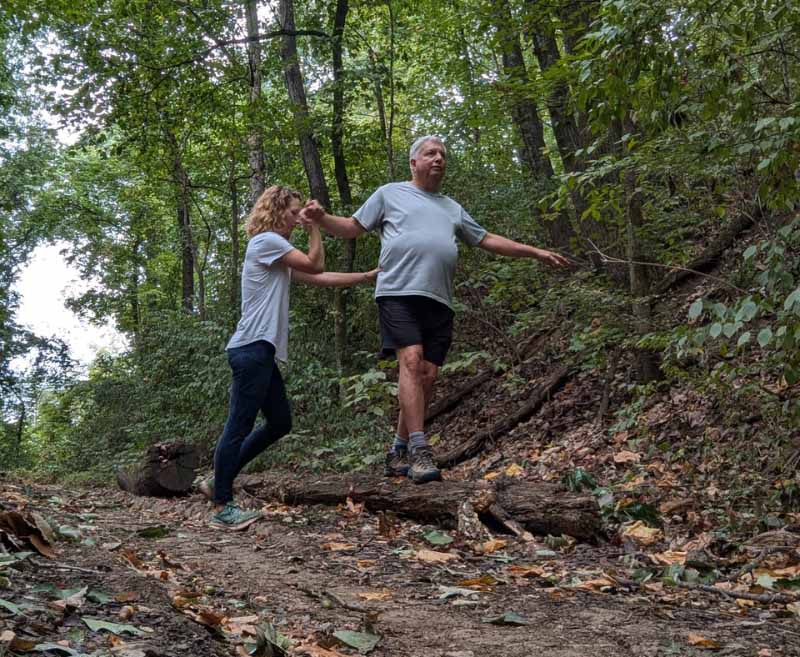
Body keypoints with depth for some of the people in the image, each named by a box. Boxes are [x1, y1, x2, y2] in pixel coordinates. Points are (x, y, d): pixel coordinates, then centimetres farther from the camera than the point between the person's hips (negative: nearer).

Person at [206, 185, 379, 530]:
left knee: (280, 422, 13)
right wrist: (314, 226, 5)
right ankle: (222, 507, -3)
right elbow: (315, 265, -5)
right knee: (239, 425, -8)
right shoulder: (266, 240, -6)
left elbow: (320, 279, 22)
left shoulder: (277, 252, 24)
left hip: (261, 352, 10)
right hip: (251, 348, -10)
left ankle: (219, 481, 19)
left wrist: (367, 276, 20)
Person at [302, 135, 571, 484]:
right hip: (399, 293, -5)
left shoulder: (453, 208, 27)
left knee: (427, 376, -1)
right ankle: (419, 451, -22)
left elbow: (488, 240, 29)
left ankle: (399, 452, 8)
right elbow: (353, 227, 12)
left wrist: (537, 252, 25)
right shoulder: (390, 193, 14)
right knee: (411, 362, -20)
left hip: (439, 301, 5)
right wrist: (321, 217, -8)